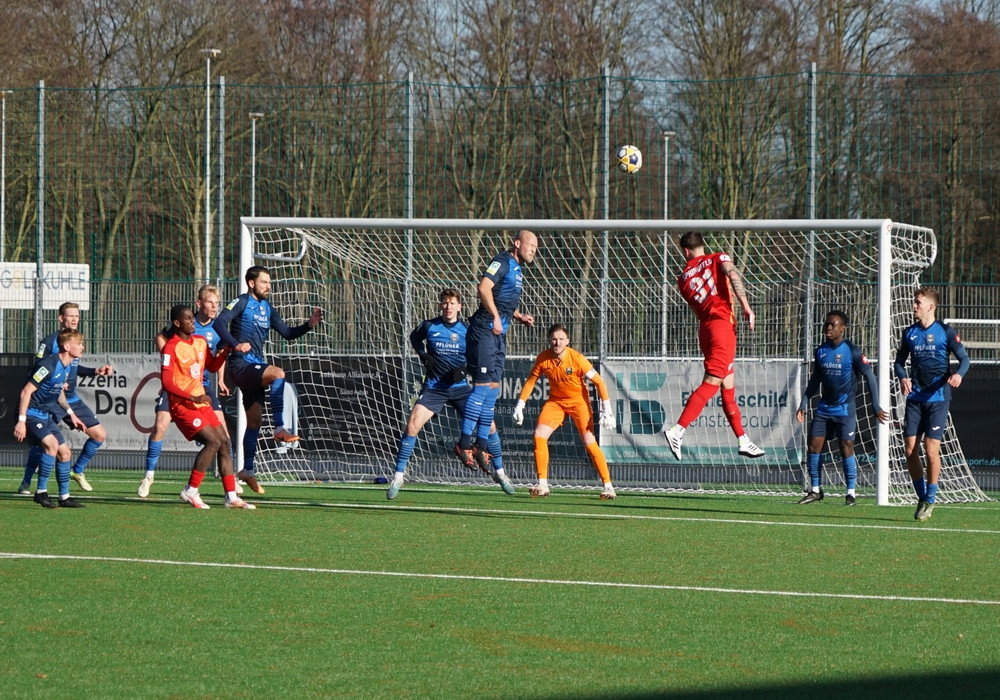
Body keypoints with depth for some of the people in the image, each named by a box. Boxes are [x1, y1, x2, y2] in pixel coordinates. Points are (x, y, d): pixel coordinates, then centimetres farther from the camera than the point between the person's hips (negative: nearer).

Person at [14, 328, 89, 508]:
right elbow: (26, 391, -22)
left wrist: (71, 415, 21)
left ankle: (64, 497, 19)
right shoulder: (48, 365, -23)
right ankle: (41, 492, -17)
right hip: (32, 414, -9)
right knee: (51, 444, -27)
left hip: (47, 416, 9)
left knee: (64, 452, 8)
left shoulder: (67, 366, 5)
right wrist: (21, 421, -25)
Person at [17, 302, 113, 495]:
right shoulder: (50, 341, -12)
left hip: (72, 400, 7)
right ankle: (26, 483, 3)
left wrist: (96, 371, 15)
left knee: (100, 435, 5)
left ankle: (78, 471, 23)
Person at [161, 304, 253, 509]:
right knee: (213, 441, -19)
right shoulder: (171, 347, -14)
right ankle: (191, 491, -10)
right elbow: (166, 382, -19)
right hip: (182, 406, -8)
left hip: (201, 404, 8)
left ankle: (231, 496, 9)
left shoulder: (200, 342, 10)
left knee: (224, 442, 4)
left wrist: (224, 353, 3)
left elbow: (212, 367, 23)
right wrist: (193, 397, -26)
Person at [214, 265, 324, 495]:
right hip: (241, 366, -8)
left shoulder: (267, 309, 17)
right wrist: (235, 344, -28)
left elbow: (287, 333, 16)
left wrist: (309, 325, 0)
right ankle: (280, 428, -30)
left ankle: (247, 471, 18)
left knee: (255, 419, 9)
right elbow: (219, 322, -17)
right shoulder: (242, 302, -5)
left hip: (255, 368, 8)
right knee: (278, 373, -32)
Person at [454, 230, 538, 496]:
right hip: (484, 331, -10)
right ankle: (464, 443, -13)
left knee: (492, 388, 8)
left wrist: (520, 317, 17)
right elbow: (484, 288, -21)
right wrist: (495, 317, -24)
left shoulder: (517, 269, 21)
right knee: (483, 384, -14)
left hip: (498, 334, 10)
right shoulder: (502, 262, -8)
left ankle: (481, 446, 11)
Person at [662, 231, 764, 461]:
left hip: (704, 328, 6)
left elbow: (696, 307, 16)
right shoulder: (718, 259, 5)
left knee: (728, 385, 13)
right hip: (722, 324, -6)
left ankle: (743, 441, 15)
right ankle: (677, 430, -22)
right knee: (712, 383, -11)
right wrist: (745, 306, -21)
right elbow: (732, 274, -16)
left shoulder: (683, 278, 15)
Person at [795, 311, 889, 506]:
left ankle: (851, 492, 0)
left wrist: (876, 406, -11)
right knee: (814, 444, 0)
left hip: (845, 408, -5)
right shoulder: (821, 351, 7)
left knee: (846, 446, -9)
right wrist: (804, 403, 12)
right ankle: (816, 490, 10)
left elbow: (870, 377, -7)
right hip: (824, 407, 5)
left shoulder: (852, 351, -9)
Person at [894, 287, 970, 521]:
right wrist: (902, 378, -6)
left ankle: (930, 499, 5)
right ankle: (922, 497, 15)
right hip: (915, 398, 4)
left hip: (938, 398, -4)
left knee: (931, 448, -9)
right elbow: (899, 361, 15)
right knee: (909, 449, 0)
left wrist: (958, 374, -23)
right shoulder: (909, 333, 9)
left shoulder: (945, 332, -3)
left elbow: (964, 358, -2)